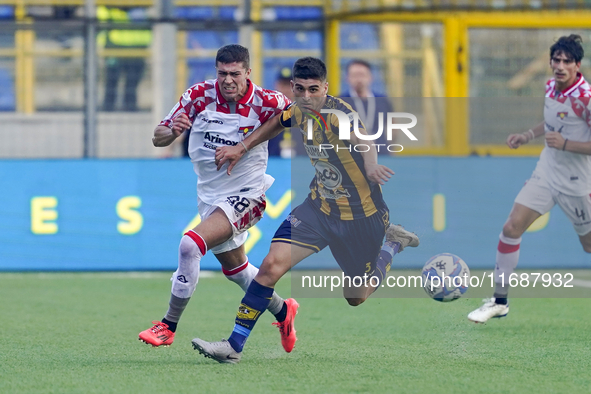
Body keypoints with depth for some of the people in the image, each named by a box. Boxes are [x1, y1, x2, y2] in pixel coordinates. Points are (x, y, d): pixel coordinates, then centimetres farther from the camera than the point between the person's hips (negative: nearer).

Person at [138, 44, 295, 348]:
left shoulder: (266, 103, -17)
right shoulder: (200, 95, -11)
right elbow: (158, 138, -8)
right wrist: (172, 131, -30)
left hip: (246, 195, -5)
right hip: (211, 195, 6)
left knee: (191, 244, -25)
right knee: (235, 268, 21)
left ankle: (168, 326, -15)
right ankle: (282, 311, 47)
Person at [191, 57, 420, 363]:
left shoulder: (338, 114, -28)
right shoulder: (299, 110, -7)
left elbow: (361, 138, -51)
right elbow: (279, 122, 19)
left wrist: (371, 165, -72)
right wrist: (242, 148, 14)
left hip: (362, 216, -5)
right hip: (320, 207, 5)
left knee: (356, 298, 11)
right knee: (272, 264, -15)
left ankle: (392, 243, 38)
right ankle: (233, 346, -8)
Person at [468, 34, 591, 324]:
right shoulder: (550, 87, 2)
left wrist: (564, 143, -28)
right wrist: (527, 136, 10)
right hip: (546, 172, 6)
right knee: (511, 228, -6)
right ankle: (499, 300, 3)